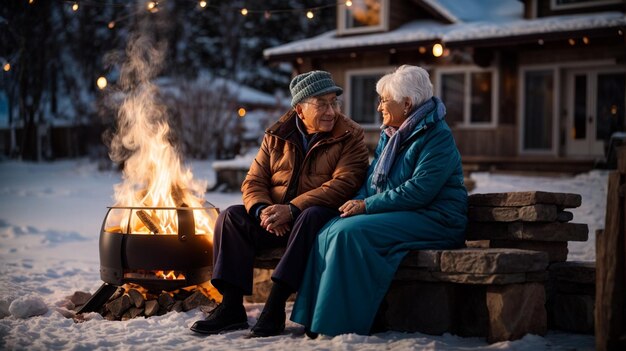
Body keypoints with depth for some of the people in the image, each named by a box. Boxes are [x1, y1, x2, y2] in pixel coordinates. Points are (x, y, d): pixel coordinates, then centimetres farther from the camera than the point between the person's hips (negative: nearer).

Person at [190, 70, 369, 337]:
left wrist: (292, 209, -25)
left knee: (312, 216, -37)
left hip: (320, 214, -4)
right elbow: (253, 182, 7)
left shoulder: (350, 136, -2)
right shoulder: (276, 136, 10)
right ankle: (231, 307, -19)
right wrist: (263, 210, -18)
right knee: (231, 217, -17)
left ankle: (274, 307, -38)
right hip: (274, 219, 4)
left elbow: (343, 184, -16)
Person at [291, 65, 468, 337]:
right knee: (330, 230, -16)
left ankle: (341, 324, -24)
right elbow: (372, 180, 19)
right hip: (396, 213, 8)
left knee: (351, 231, -28)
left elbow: (419, 190, -21)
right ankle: (317, 322, -16)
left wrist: (367, 205, -19)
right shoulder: (390, 135, 17)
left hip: (432, 220, -8)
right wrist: (358, 202, -4)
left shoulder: (437, 136, -11)